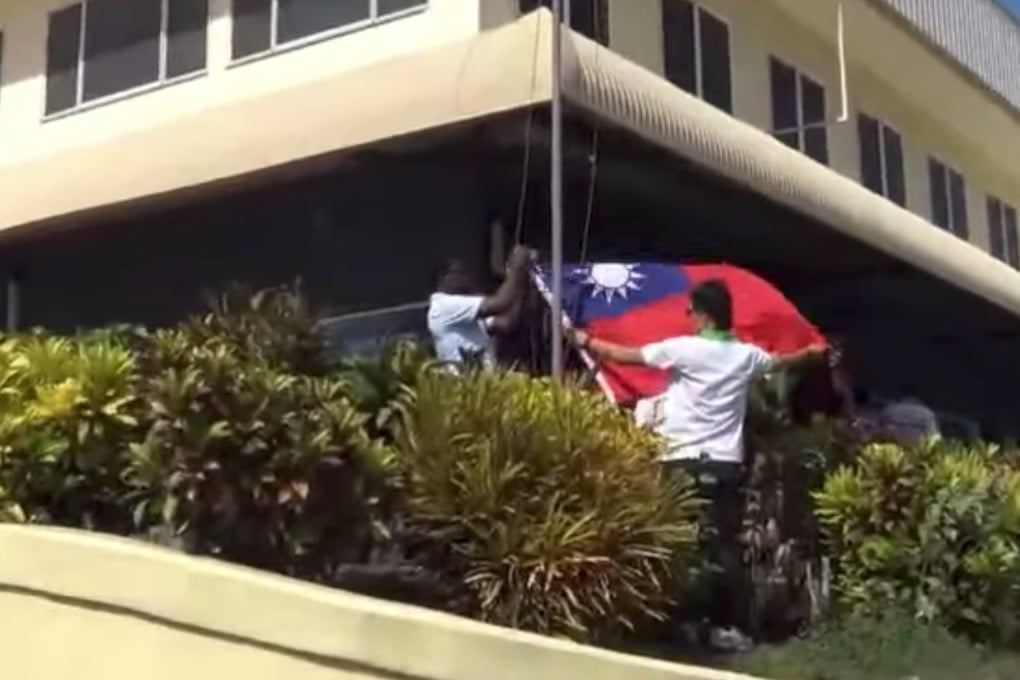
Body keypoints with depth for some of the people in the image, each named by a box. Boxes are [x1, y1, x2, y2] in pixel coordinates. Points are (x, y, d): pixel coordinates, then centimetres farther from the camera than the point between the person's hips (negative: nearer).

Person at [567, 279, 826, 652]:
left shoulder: (684, 348, -6)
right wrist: (810, 353, 52)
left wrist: (587, 341, 16)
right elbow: (779, 361, 30)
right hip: (727, 464, 3)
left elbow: (627, 356, 0)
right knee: (726, 546, 5)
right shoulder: (746, 355, 8)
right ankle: (727, 626, 5)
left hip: (685, 461, -3)